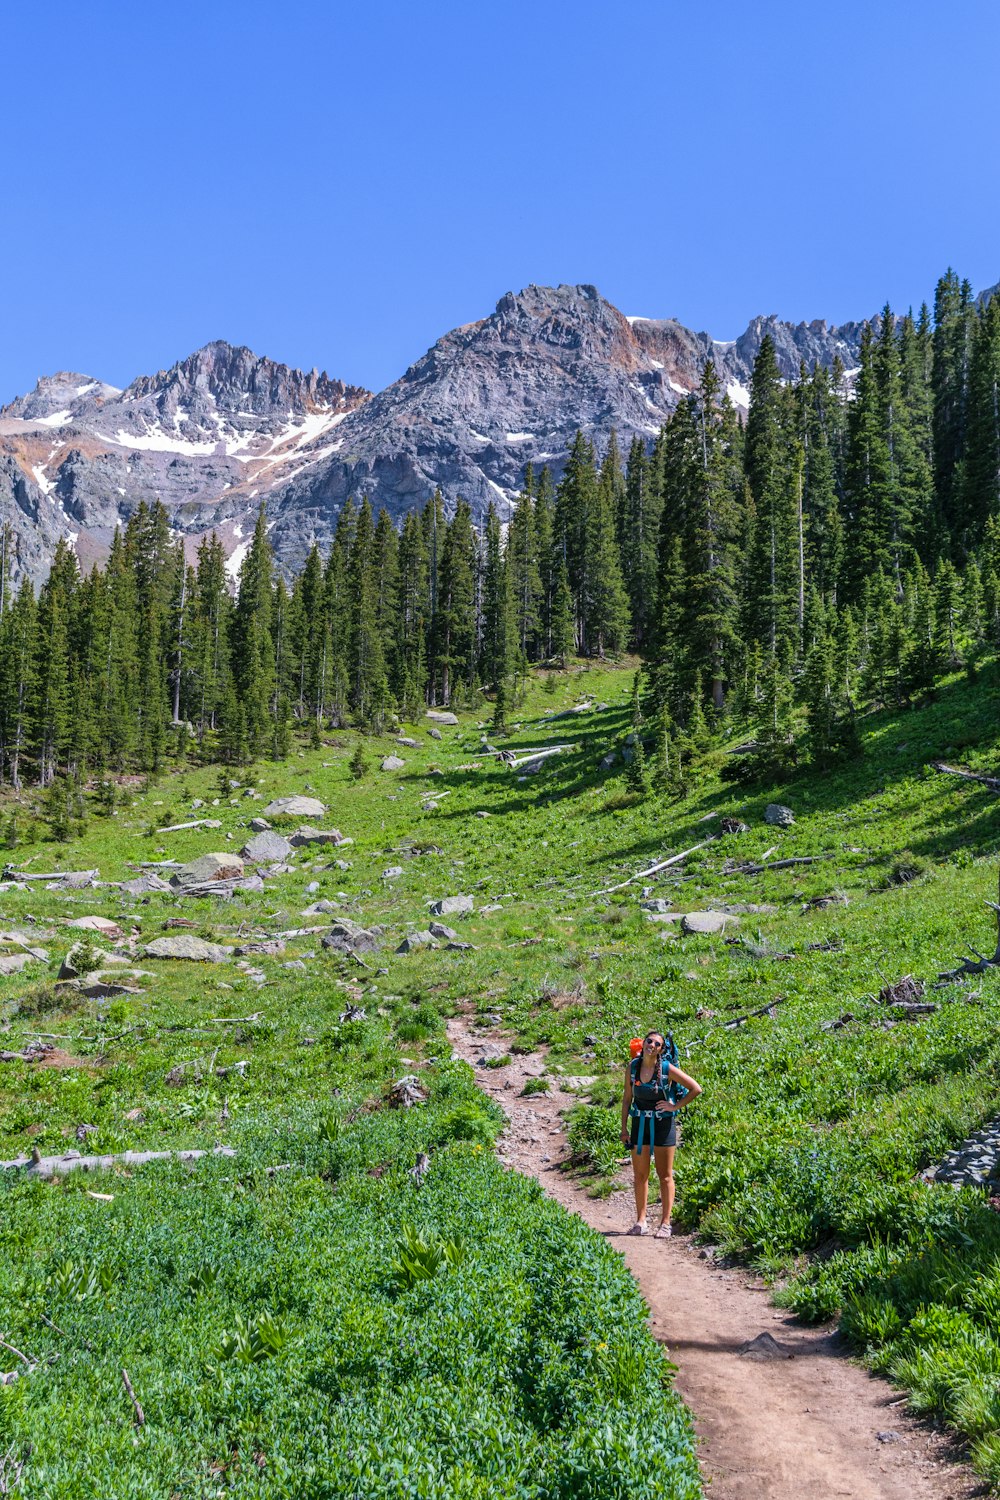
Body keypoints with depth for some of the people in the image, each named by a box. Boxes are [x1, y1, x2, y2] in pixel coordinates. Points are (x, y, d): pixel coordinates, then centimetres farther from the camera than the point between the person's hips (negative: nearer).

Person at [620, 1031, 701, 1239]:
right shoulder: (633, 1067, -3)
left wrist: (675, 1106, -11)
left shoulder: (667, 1069, -12)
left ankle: (665, 1224, 10)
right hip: (639, 1123, 3)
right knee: (640, 1175, 8)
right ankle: (640, 1221, 17)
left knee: (665, 1176, 4)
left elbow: (696, 1089, -9)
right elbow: (627, 1098, 5)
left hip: (663, 1123, -3)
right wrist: (624, 1128, 3)